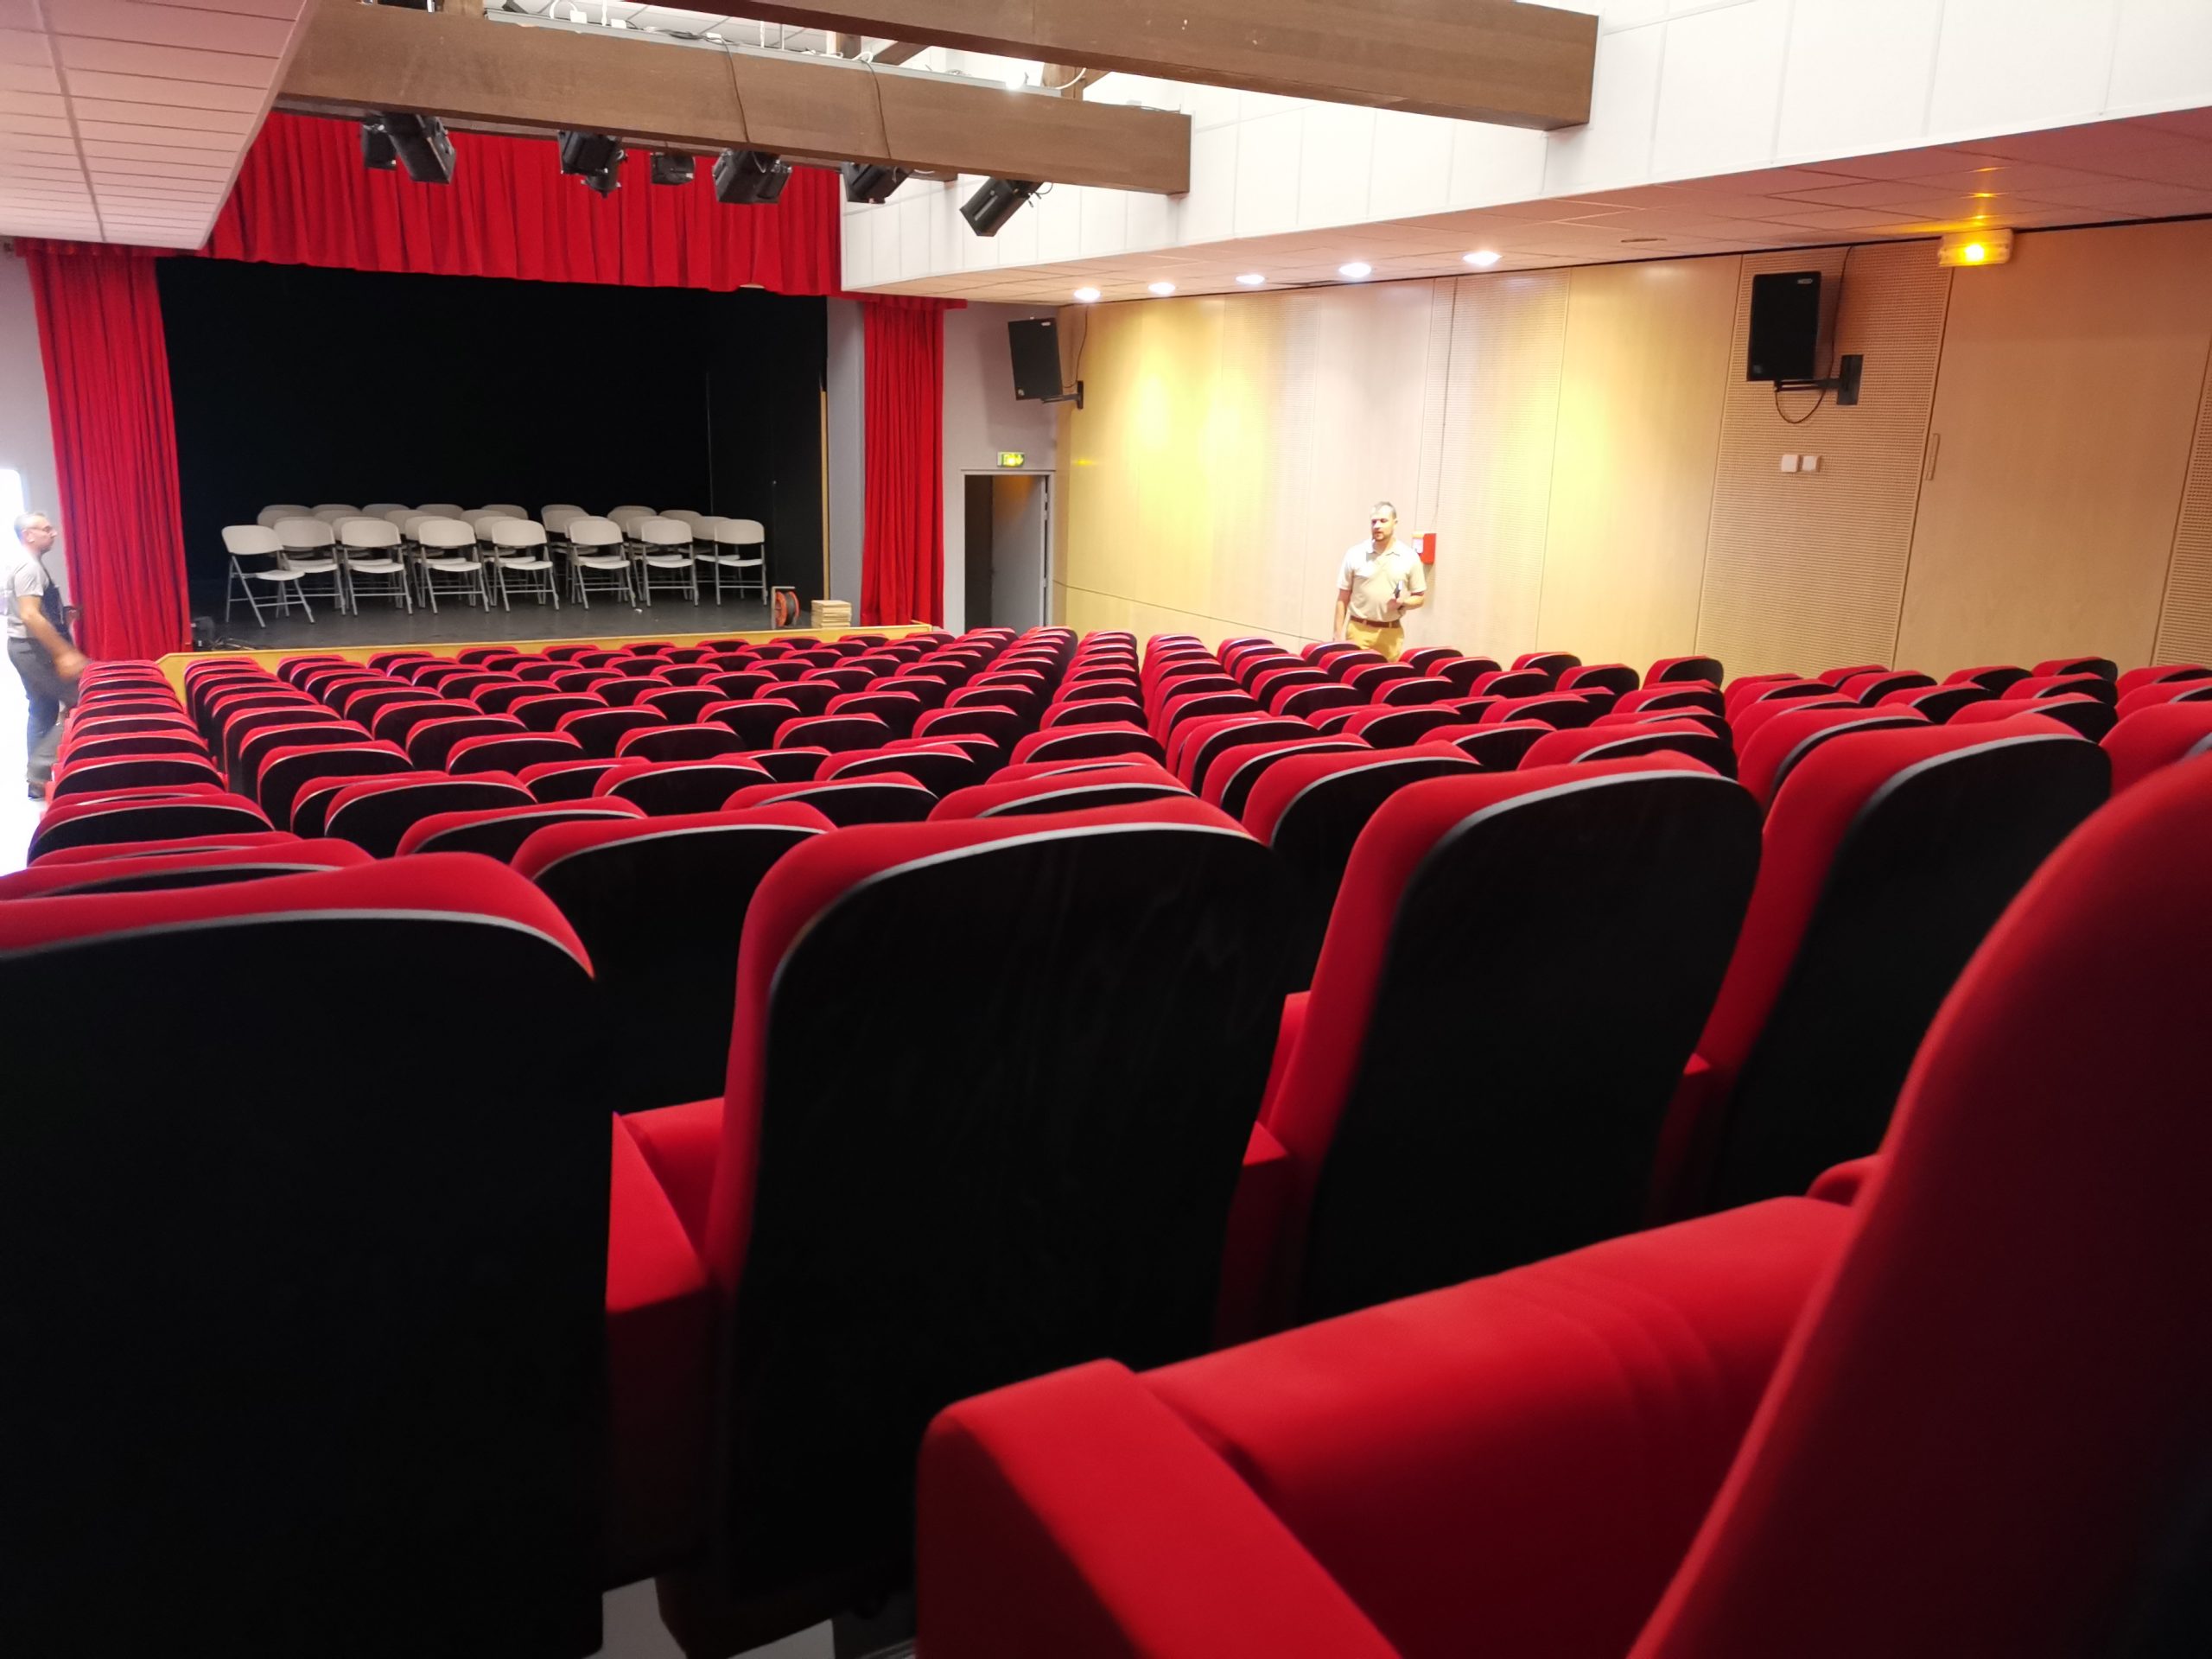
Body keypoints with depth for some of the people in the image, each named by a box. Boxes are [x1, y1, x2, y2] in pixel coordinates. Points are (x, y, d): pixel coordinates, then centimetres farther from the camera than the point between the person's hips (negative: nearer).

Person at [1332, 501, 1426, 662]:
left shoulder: (1409, 557, 2)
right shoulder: (1354, 555, 1)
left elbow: (1420, 598, 8)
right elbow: (1343, 598, 4)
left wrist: (1402, 604, -13)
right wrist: (1338, 633, 0)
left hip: (1391, 632, 1)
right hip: (1359, 630, -1)